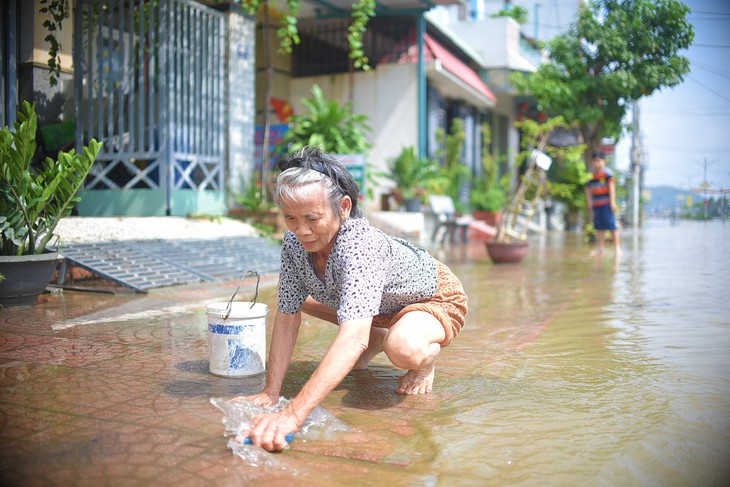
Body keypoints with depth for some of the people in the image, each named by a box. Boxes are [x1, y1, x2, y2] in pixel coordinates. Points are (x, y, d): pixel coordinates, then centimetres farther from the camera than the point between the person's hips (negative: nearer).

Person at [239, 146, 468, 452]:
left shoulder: (360, 245, -41)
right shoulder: (294, 242, -21)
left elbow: (353, 338, -53)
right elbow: (287, 315, -15)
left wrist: (294, 414, -61)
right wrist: (270, 392, -22)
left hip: (434, 299, -7)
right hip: (384, 304, 7)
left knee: (404, 349, -39)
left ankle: (427, 357, -2)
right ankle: (375, 341, 16)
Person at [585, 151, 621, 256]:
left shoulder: (607, 173, -4)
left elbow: (612, 187, -8)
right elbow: (588, 189, 19)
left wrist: (612, 202, -13)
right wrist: (590, 202, 12)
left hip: (606, 203, -6)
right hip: (596, 205, 6)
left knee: (612, 225, -5)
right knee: (599, 227, 8)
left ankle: (617, 247, 1)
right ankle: (601, 248, 13)